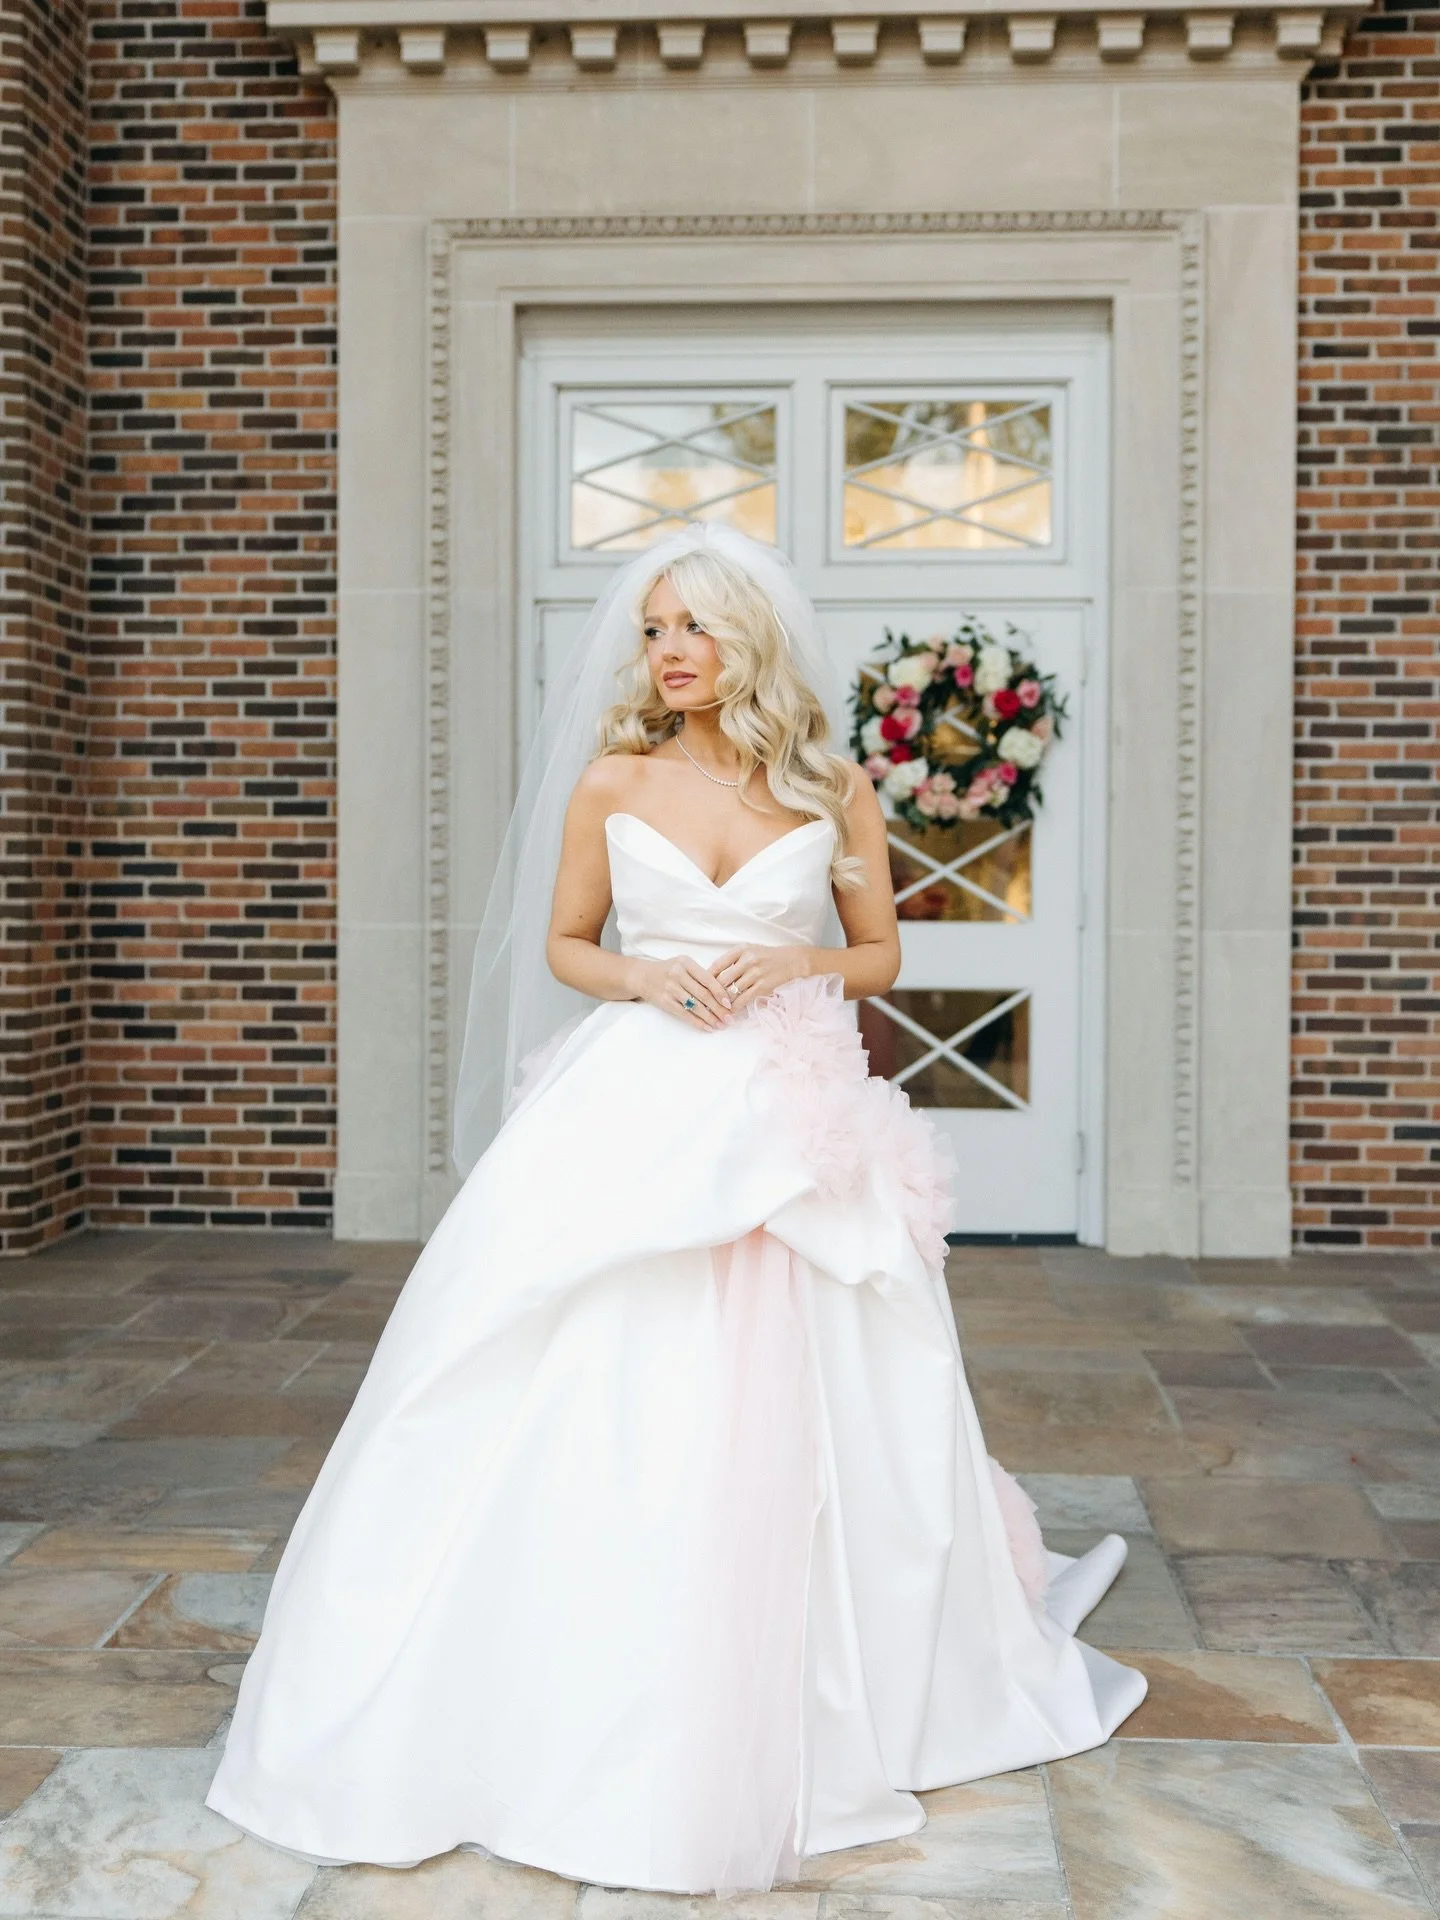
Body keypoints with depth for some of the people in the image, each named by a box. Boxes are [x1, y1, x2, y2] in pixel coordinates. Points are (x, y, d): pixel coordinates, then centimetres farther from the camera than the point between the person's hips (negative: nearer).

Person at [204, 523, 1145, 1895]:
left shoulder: (834, 791, 4)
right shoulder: (610, 784, 5)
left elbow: (878, 956, 11)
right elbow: (561, 945, 11)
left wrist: (795, 966, -9)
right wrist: (644, 975, -9)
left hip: (791, 1119, 0)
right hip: (633, 1112, 0)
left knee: (779, 1413, 4)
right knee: (594, 1403, -1)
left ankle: (772, 1720, 26)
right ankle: (572, 1708, 17)